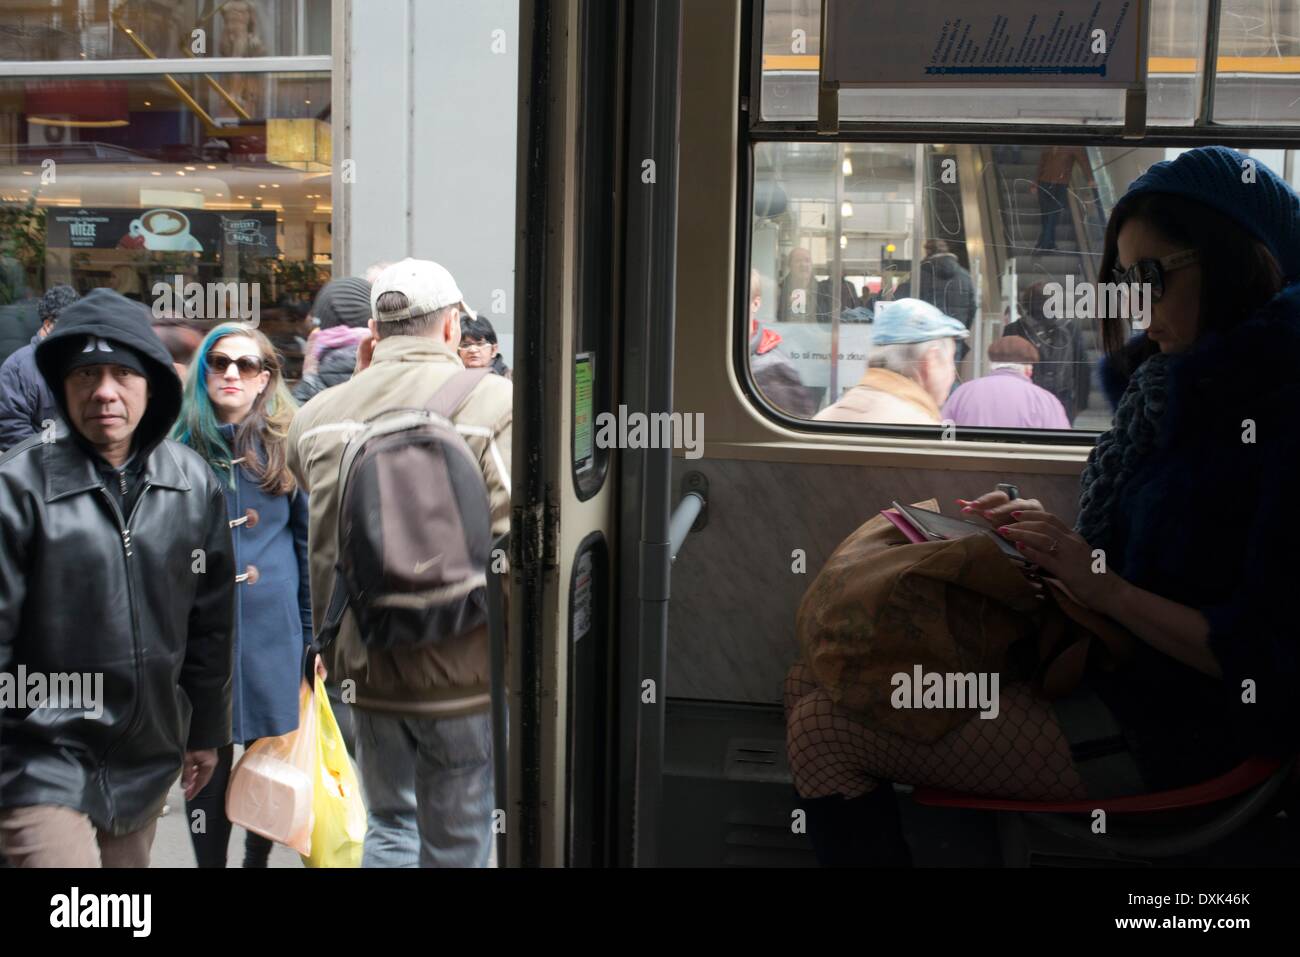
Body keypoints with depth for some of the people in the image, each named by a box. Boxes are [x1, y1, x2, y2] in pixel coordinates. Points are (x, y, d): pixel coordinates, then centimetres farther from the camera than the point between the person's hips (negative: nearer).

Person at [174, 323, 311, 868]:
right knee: (207, 761, 5)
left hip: (273, 628, 0)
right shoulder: (179, 446, 3)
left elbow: (310, 540, 5)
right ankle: (210, 860, 22)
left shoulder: (286, 446, 2)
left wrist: (315, 633, 2)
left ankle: (258, 855, 31)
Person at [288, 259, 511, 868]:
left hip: (366, 666, 4)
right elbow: (514, 543, -19)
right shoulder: (497, 403, -13)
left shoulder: (318, 415, 1)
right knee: (456, 842, 11)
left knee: (390, 826, 22)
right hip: (461, 670, -4)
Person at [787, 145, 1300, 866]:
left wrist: (1102, 586, -20)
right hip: (1096, 665, 9)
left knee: (826, 728, -15)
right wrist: (1040, 531, 1)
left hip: (1169, 729, -9)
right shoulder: (1172, 381, 8)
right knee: (814, 681, 7)